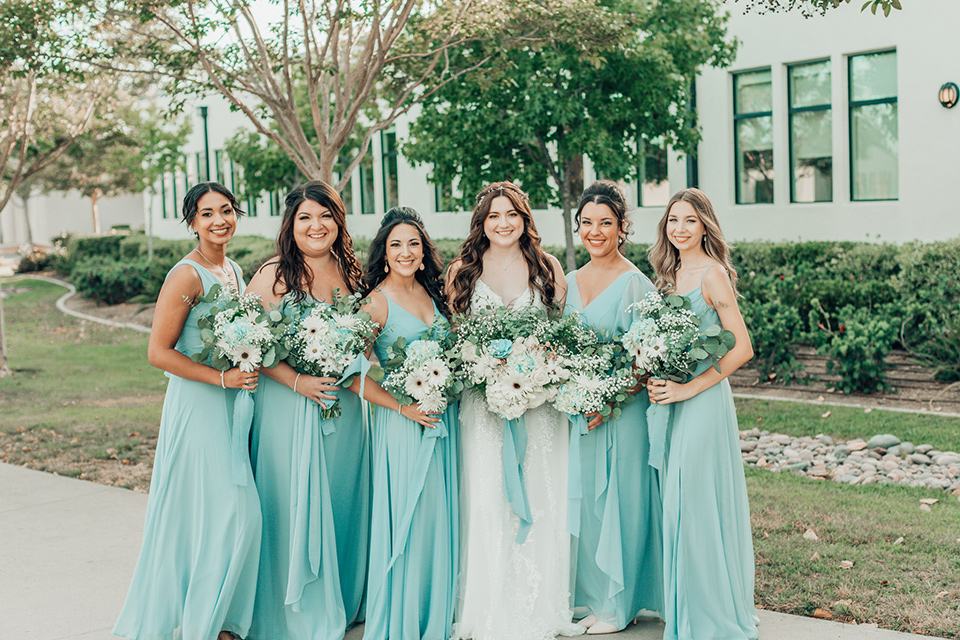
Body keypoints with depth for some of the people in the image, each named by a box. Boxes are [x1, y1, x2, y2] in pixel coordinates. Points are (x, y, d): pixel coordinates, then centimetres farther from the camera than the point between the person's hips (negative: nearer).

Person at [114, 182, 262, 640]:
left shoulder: (233, 271, 11)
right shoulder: (187, 276, -14)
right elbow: (159, 352, -17)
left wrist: (252, 365, 7)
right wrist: (223, 377, -19)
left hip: (234, 404, 8)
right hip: (198, 407, -8)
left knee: (240, 514, 10)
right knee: (221, 513, -6)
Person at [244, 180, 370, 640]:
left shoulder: (351, 272, 8)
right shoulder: (274, 274, -8)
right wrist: (297, 381, -19)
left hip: (345, 407, 5)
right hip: (290, 406, -5)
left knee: (342, 504, 13)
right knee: (296, 508, 0)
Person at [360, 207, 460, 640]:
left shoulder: (432, 292, 9)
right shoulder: (377, 301, -9)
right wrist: (403, 406, -16)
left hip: (444, 418, 6)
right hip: (405, 421, -6)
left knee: (440, 516, 11)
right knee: (408, 518, -2)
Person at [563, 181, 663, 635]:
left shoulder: (634, 283, -9)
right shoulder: (569, 282, 10)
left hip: (621, 410, -6)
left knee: (617, 499, 2)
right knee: (585, 501, 11)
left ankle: (618, 605, 15)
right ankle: (595, 597, 25)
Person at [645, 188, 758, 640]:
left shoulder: (713, 274, -10)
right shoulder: (671, 276, 14)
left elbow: (742, 348, -16)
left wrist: (689, 389, -17)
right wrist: (656, 381, 2)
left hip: (703, 402, -8)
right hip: (673, 402, 8)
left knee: (699, 504, -4)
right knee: (678, 506, 11)